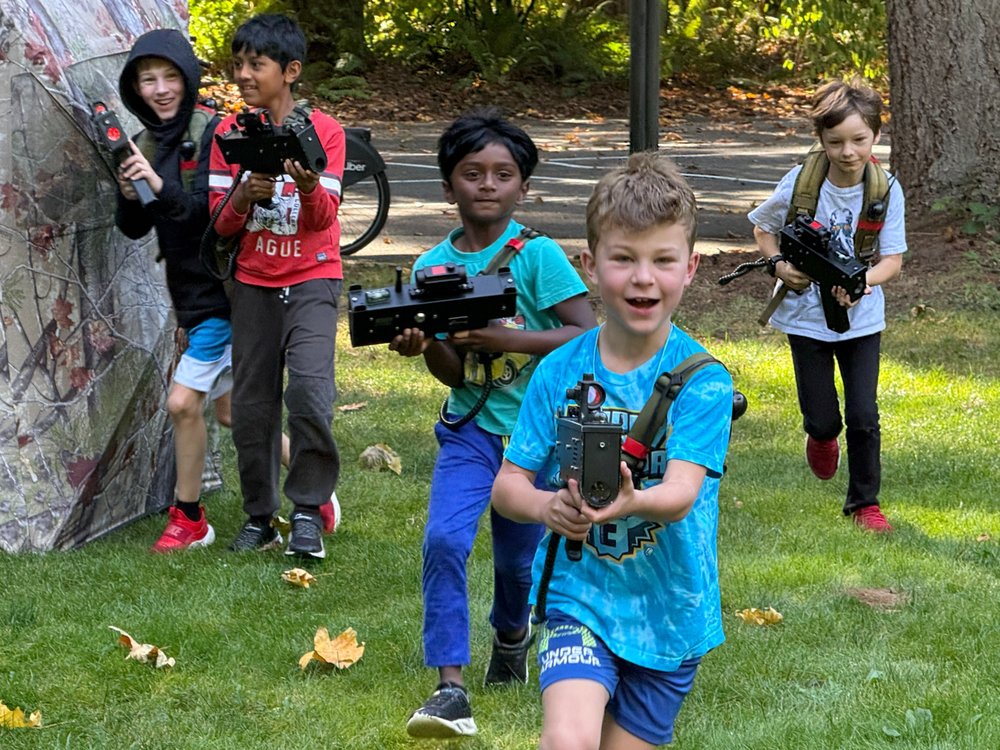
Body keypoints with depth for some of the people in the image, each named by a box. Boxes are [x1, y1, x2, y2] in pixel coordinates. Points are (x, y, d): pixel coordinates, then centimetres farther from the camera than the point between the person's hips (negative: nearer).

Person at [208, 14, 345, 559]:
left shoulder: (323, 131, -6)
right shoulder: (229, 134, 2)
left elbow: (323, 218, -11)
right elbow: (220, 223, 0)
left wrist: (308, 187, -32)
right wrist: (244, 196, -21)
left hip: (311, 278, -3)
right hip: (253, 282, 3)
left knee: (309, 387, -21)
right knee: (251, 404, 4)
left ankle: (308, 509, -8)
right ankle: (259, 516, 17)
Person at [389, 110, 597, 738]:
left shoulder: (538, 256, -11)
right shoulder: (434, 266, 0)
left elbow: (589, 337, -17)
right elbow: (455, 374, 0)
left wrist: (504, 339, -25)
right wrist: (426, 345, -22)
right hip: (470, 427, 2)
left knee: (518, 557, 13)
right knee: (443, 540, -19)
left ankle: (512, 634, 47)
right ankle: (451, 689, -18)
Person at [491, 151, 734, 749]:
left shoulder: (702, 379, -11)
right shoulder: (560, 372, -3)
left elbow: (682, 492, -23)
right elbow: (507, 484, -2)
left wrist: (629, 502, -46)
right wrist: (546, 506, -25)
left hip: (669, 613, 0)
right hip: (577, 595, 0)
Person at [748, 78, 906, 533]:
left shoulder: (886, 190, -12)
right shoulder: (800, 184, -14)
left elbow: (893, 260, -8)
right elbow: (762, 227, 3)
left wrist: (861, 281, -28)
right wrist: (779, 266, -15)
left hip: (861, 318, 0)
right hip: (806, 317, 0)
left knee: (863, 417, -5)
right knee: (822, 420, 4)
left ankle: (864, 502, 16)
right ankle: (822, 439, 43)